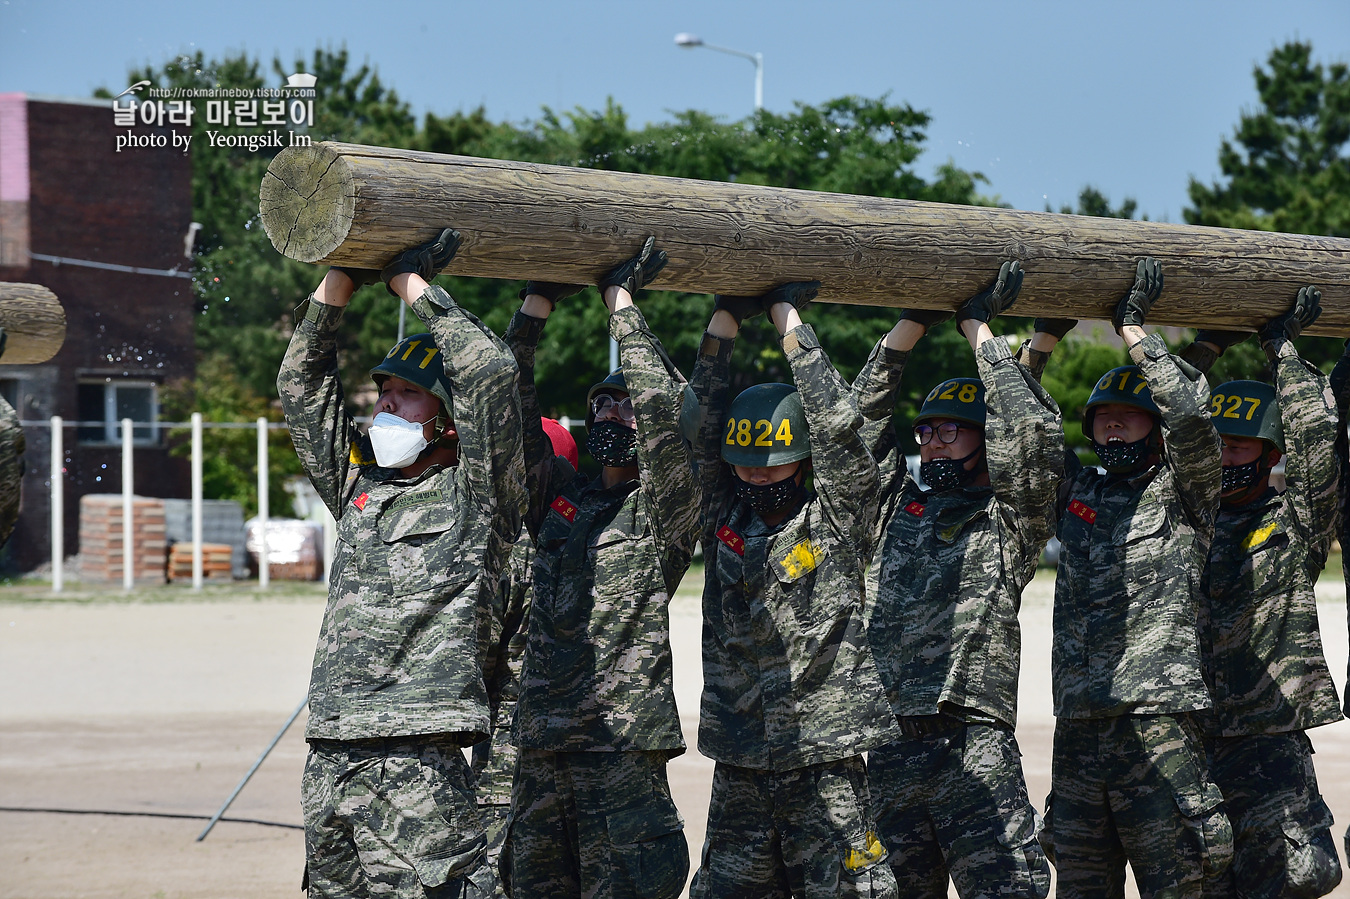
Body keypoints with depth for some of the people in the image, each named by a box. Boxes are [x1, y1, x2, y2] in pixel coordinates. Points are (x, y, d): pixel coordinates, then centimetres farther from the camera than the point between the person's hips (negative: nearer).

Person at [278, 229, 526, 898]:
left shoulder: (475, 495, 2)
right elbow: (302, 388, 24)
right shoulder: (359, 486, 20)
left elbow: (489, 373, -10)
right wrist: (337, 287, 13)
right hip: (329, 760, 7)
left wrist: (413, 285, -2)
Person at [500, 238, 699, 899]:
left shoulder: (665, 510, 1)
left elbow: (663, 406, -13)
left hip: (622, 742, -6)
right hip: (540, 741, 6)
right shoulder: (560, 498, 18)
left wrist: (621, 299, -7)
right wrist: (537, 304, 6)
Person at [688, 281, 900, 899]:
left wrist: (787, 317, -5)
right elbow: (701, 425, 7)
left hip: (825, 769, -4)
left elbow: (836, 426, -8)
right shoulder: (725, 520, 11)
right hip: (738, 771, 4)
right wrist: (726, 317, 1)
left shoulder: (836, 522, 1)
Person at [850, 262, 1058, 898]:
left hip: (974, 744, -4)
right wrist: (915, 320, 14)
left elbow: (1033, 429, -4)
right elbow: (861, 412, 20)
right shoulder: (897, 507, 21)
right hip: (882, 743, 5)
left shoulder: (1010, 519, 9)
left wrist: (978, 326, 4)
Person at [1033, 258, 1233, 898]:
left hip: (1160, 724, -5)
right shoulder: (1075, 492, 18)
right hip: (1078, 727, 5)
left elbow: (1190, 413, -11)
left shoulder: (1180, 495, 5)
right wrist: (1046, 333, 12)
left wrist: (1133, 328, -3)